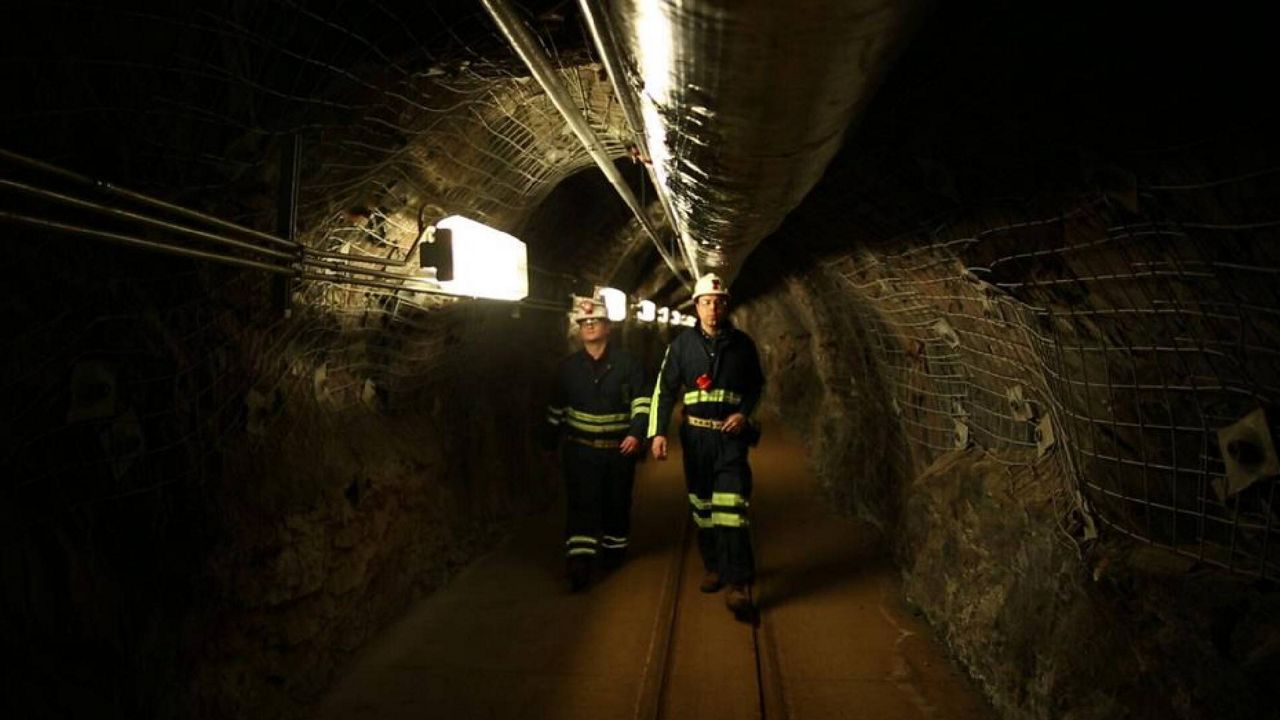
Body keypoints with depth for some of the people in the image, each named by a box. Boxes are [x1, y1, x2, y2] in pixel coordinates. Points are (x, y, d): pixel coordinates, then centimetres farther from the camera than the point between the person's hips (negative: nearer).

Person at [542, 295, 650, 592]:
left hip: (620, 449, 0)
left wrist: (637, 433, -24)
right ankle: (578, 561, -12)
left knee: (617, 502, 13)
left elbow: (642, 402, -9)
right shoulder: (567, 367, 4)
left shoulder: (628, 363, -3)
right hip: (581, 449, 0)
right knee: (581, 503, -9)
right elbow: (557, 409, 12)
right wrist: (549, 443, 14)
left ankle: (613, 549, 33)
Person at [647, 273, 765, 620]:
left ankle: (739, 584, -9)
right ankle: (714, 567, 29)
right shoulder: (682, 344, 0)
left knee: (730, 508, -11)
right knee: (701, 504, 12)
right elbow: (665, 389, 0)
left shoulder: (742, 344, -1)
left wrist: (744, 413, -7)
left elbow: (756, 384, 12)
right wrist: (658, 432, -9)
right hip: (695, 434, 2)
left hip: (731, 434, -2)